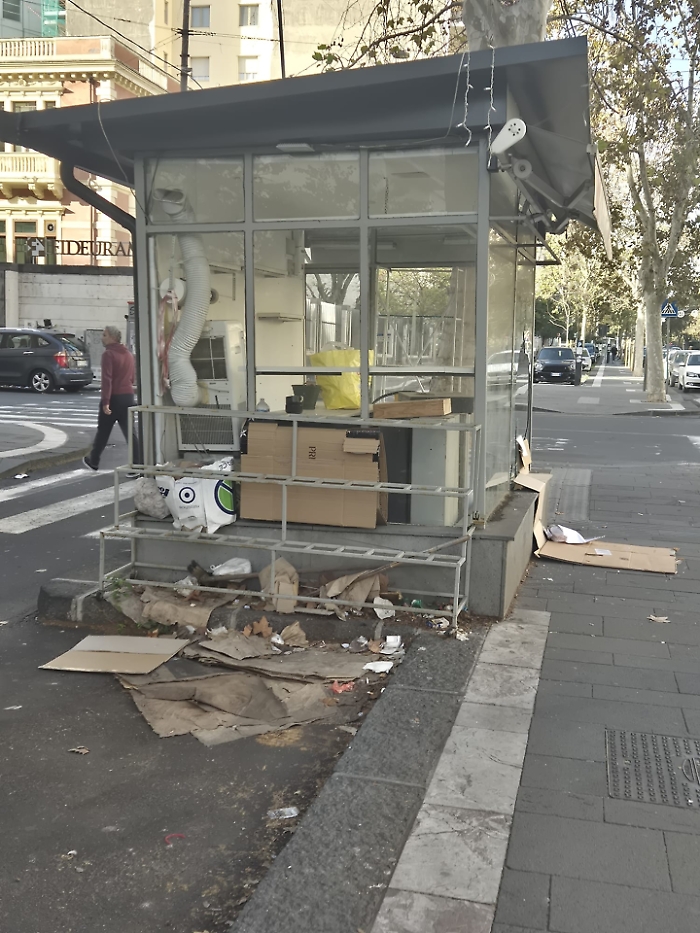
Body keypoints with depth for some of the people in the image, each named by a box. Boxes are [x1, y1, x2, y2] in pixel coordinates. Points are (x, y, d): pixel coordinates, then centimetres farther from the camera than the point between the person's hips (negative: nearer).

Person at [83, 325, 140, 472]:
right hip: (128, 397, 6)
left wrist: (105, 401, -23)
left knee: (103, 432, 10)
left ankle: (93, 461, 25)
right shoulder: (129, 354, 13)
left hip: (113, 398, -6)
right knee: (129, 432, 1)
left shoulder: (109, 354, -11)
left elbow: (107, 379, -19)